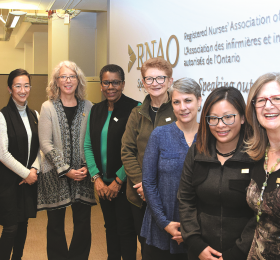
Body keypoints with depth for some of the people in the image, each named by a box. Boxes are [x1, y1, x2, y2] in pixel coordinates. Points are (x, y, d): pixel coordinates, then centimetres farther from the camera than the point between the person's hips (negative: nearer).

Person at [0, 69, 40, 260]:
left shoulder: (34, 115, 8)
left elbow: (39, 147, 10)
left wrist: (34, 169, -5)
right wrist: (25, 173, -12)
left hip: (30, 178, 6)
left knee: (23, 224, 13)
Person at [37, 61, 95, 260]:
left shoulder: (88, 107, 5)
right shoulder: (48, 107, -1)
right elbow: (45, 143, -7)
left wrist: (87, 166, -8)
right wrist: (65, 170, -12)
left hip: (82, 175, 1)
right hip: (55, 175, -1)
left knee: (83, 223, 3)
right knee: (56, 223, 7)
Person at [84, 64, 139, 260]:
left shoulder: (134, 109, -12)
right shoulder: (96, 111, 7)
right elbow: (88, 146, 6)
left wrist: (118, 180, -13)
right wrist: (96, 177, -4)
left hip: (124, 183, -5)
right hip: (103, 183, 6)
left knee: (126, 229, 4)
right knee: (110, 227, 18)